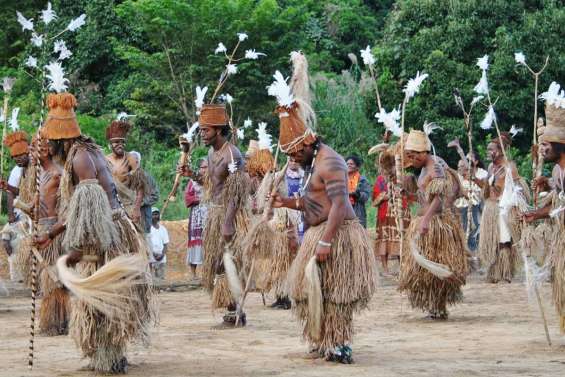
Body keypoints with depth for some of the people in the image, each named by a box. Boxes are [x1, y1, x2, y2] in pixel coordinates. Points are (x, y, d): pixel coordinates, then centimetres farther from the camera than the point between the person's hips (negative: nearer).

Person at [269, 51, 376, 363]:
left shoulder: (329, 162, -17)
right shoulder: (314, 163, 15)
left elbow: (339, 205, -25)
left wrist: (325, 241, -31)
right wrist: (288, 203, 6)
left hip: (337, 233, -10)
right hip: (321, 232, 10)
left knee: (332, 292, -7)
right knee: (316, 291, 14)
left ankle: (340, 346, -3)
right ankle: (325, 344, 21)